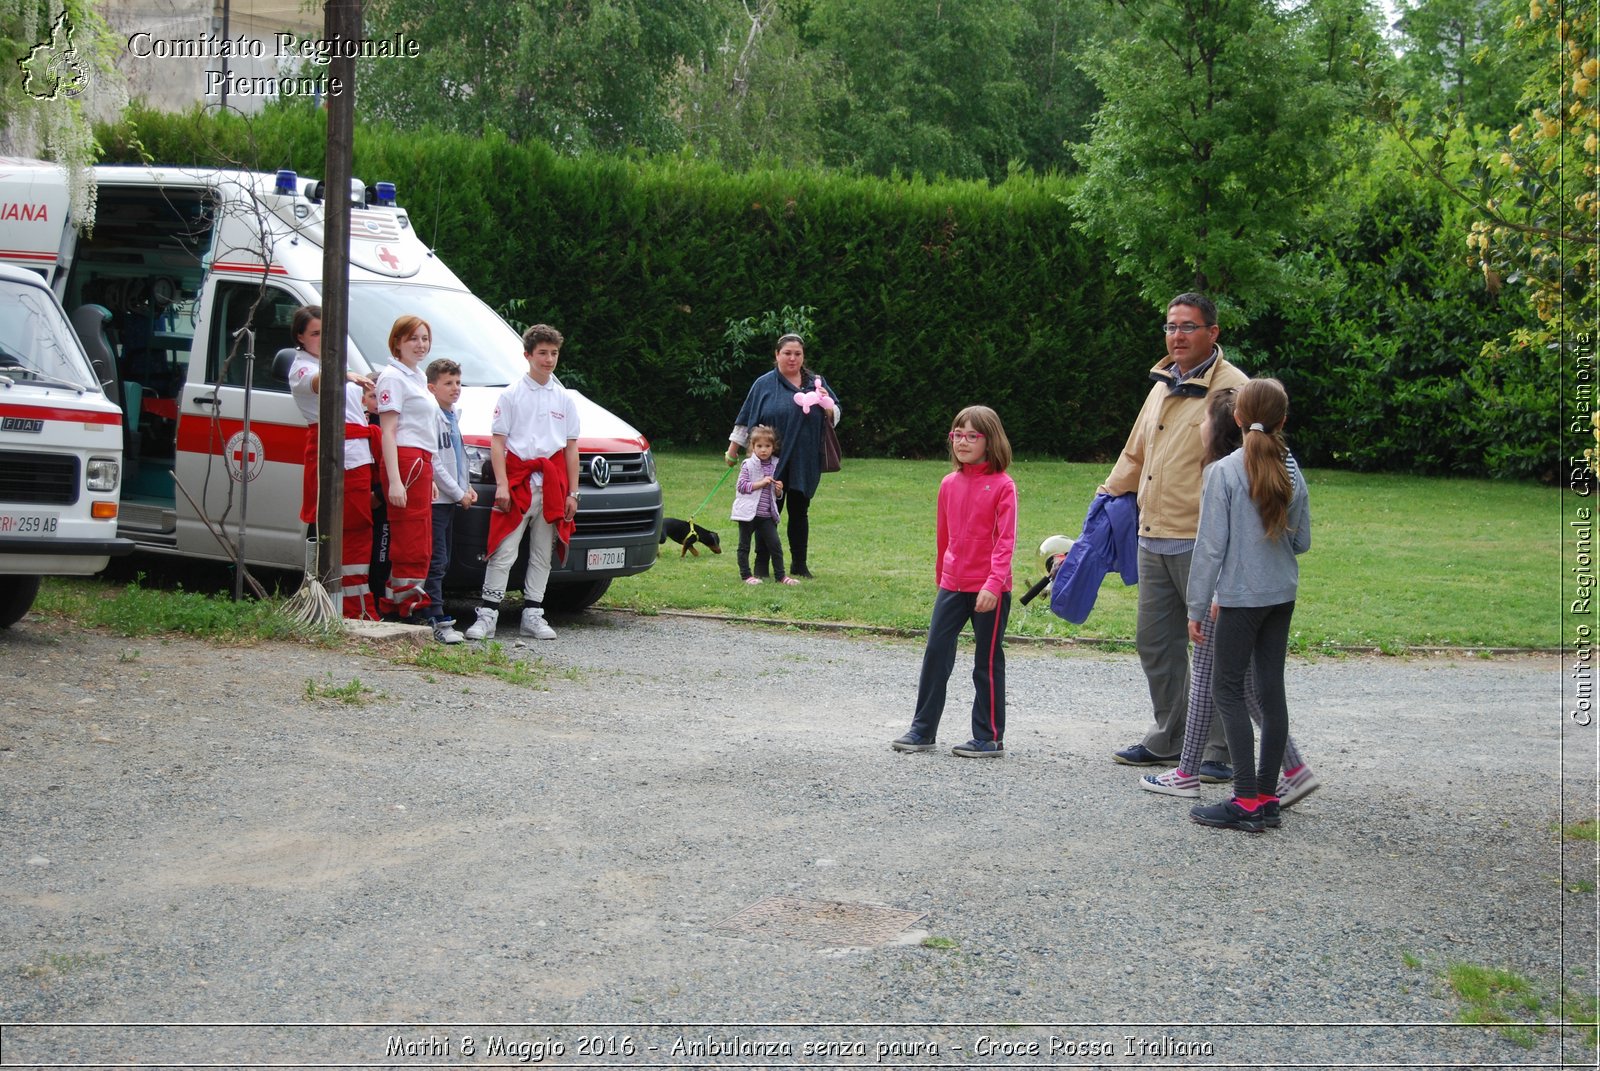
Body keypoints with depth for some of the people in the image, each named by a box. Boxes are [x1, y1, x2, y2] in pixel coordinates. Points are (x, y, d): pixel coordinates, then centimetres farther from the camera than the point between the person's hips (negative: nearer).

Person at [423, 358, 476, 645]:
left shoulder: (452, 417, 18)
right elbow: (433, 462, -16)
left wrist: (468, 486, 13)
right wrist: (458, 493, -12)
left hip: (451, 501, 10)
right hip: (435, 499, -10)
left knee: (443, 562, 11)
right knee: (436, 562, -12)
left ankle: (433, 615, 16)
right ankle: (437, 621, -14)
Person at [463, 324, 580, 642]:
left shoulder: (565, 399, 12)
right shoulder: (511, 395, 3)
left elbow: (571, 448, 12)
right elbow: (498, 443, -1)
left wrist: (572, 492, 6)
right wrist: (502, 484, -11)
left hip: (553, 484, 4)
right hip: (518, 480, -3)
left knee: (542, 554, 7)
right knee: (504, 552, -8)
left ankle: (533, 616, 12)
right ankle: (487, 616, -8)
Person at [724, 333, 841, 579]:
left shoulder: (816, 383, 10)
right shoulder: (764, 384, 2)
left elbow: (834, 418, 13)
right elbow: (746, 419, 6)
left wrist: (826, 404, -9)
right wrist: (732, 451, 6)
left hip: (805, 463, 3)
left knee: (799, 512, 8)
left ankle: (800, 564, 17)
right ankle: (761, 564, 8)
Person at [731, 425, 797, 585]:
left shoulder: (775, 466, 9)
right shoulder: (748, 465, -5)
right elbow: (741, 486, -14)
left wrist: (779, 490, -4)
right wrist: (760, 483, -19)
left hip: (766, 514, 4)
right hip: (749, 512, -4)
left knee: (775, 544, 3)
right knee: (744, 545, 4)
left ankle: (780, 575, 10)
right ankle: (746, 574, 13)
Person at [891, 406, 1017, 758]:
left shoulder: (1002, 485, -9)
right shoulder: (949, 484, 8)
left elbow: (1005, 540, -14)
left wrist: (993, 584, -23)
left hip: (989, 589, -5)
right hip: (952, 585, 5)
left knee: (988, 661, 4)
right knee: (936, 653, 5)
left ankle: (990, 738, 14)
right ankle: (922, 729, 14)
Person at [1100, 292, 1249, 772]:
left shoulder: (1231, 387, -9)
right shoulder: (1163, 386, 18)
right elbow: (1136, 452, 29)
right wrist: (1109, 494, 28)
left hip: (1202, 542, -8)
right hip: (1153, 538, 9)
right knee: (1154, 640, 13)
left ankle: (1220, 750, 7)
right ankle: (1170, 740, 25)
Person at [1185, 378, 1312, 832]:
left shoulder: (1224, 472, -13)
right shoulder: (1292, 473, 4)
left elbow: (1211, 547, -13)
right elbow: (1302, 542, 10)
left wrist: (1197, 608, -7)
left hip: (1241, 596, -6)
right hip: (1282, 595, 6)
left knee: (1227, 690, 0)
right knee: (1271, 689, 9)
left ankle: (1247, 800, -6)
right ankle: (1267, 796, 13)